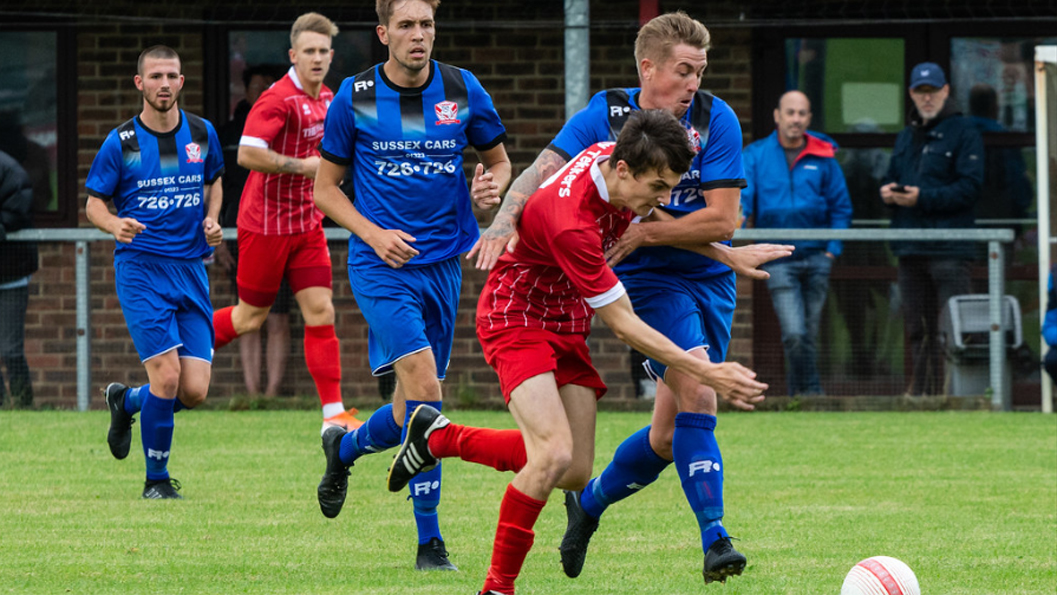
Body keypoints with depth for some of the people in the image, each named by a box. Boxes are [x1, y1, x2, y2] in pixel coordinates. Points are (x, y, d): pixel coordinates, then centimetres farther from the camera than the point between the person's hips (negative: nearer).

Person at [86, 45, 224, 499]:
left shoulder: (201, 134, 6)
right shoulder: (120, 143, -4)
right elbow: (93, 204, 2)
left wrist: (212, 220, 4)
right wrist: (115, 225, -20)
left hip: (191, 269, 4)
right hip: (140, 268, -4)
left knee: (194, 390, -4)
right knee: (167, 372, -17)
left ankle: (126, 402, 29)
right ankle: (156, 479, 2)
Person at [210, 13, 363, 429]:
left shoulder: (326, 99, 8)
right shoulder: (278, 99, -18)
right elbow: (247, 154, -28)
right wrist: (304, 166, -25)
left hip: (306, 222, 7)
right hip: (266, 222, -7)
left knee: (320, 311, -2)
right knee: (252, 317, 4)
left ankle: (334, 413, -5)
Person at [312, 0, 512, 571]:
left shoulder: (463, 90, 2)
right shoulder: (355, 97, -4)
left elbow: (499, 161, 15)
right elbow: (326, 188, 4)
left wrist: (490, 188, -9)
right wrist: (374, 235, -11)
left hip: (442, 262, 4)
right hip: (381, 265, -4)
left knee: (410, 414, 6)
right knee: (424, 387, -19)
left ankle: (344, 446, 36)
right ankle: (429, 540, -7)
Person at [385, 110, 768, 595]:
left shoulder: (610, 155, -11)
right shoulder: (571, 222, -35)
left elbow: (655, 222, 14)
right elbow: (623, 326, -28)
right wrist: (706, 372, -28)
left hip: (567, 325, 8)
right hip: (516, 317, -8)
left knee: (575, 474, 3)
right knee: (555, 455, -26)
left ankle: (440, 437, 23)